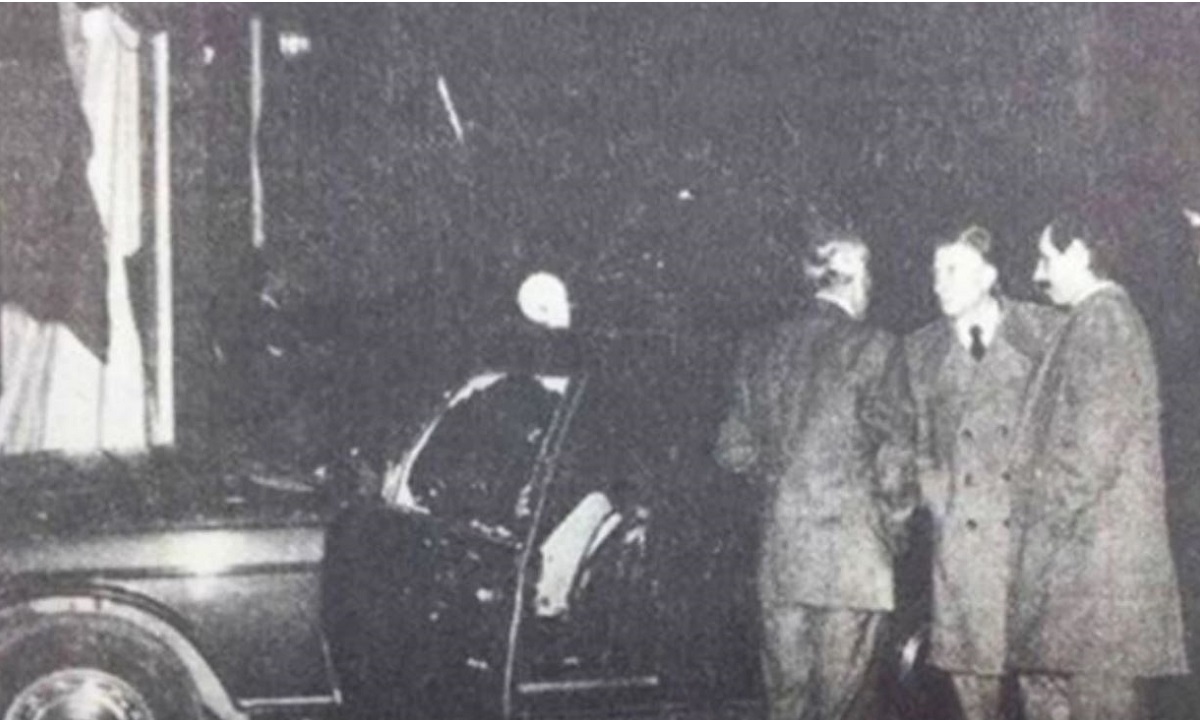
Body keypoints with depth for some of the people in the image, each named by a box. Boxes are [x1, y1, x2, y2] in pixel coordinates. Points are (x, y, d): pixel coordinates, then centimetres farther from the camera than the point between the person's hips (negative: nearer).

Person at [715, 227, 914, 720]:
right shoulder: (871, 349, -8)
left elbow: (734, 451, 9)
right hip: (850, 546, -5)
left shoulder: (761, 350, 6)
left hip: (779, 549, 5)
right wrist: (894, 512, 7)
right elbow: (892, 455, -9)